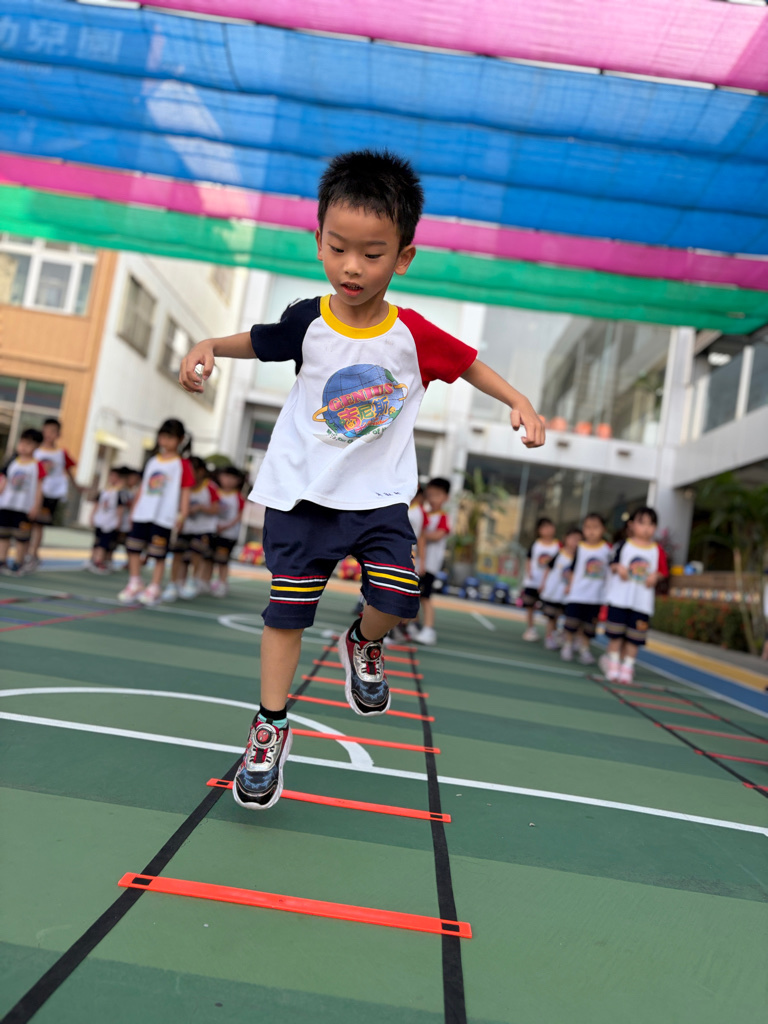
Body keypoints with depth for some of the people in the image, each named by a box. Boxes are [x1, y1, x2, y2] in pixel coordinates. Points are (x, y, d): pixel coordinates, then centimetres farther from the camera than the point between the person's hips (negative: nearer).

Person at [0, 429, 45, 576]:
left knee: (22, 537, 1)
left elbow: (39, 487, -3)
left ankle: (19, 564, 12)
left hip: (25, 507, -4)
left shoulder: (37, 465, -3)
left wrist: (36, 506, -6)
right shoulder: (13, 463, 8)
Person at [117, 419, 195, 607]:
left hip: (164, 517, -5)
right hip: (142, 514, 5)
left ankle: (154, 589, 9)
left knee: (158, 554, -1)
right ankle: (134, 584, 17)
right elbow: (143, 486, 18)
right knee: (133, 547, 4)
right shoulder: (152, 461, 15)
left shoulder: (182, 464, 0)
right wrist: (134, 508, 17)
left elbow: (185, 490, -3)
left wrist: (183, 513, -10)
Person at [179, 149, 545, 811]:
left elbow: (467, 362, 7)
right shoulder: (306, 323, -7)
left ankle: (363, 645, 23)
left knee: (398, 597, -14)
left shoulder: (413, 335, -7)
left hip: (380, 496, 0)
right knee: (288, 609, 4)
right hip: (301, 494, 0)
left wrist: (519, 403, -3)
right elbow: (256, 343, 11)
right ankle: (271, 727, 21)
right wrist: (208, 348, -7)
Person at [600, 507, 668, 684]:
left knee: (634, 636, 2)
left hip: (643, 601, 0)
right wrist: (618, 568, -15)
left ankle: (627, 666, 14)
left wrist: (655, 576, -14)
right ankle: (613, 663, 17)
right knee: (616, 632, 5)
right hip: (620, 596, 0)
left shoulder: (657, 550, 3)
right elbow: (613, 563, 6)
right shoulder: (624, 545, 2)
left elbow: (663, 571, 6)